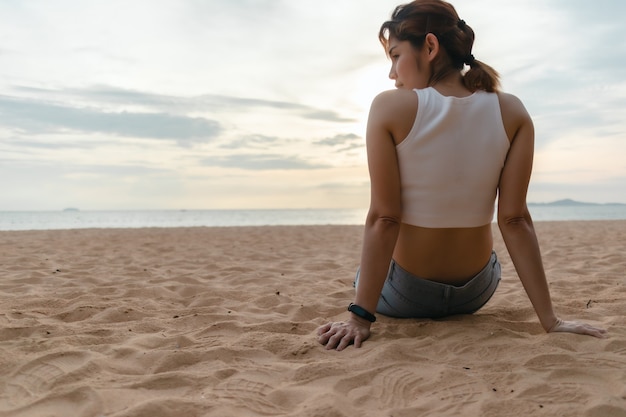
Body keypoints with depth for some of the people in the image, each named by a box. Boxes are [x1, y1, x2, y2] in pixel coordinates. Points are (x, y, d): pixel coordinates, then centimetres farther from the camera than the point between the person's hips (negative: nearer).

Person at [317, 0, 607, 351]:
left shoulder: (389, 107, -20)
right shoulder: (511, 112, -11)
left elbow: (383, 219, -22)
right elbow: (515, 219, -14)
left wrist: (361, 315, -18)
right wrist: (551, 319, -9)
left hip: (404, 296, -2)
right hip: (476, 293, 3)